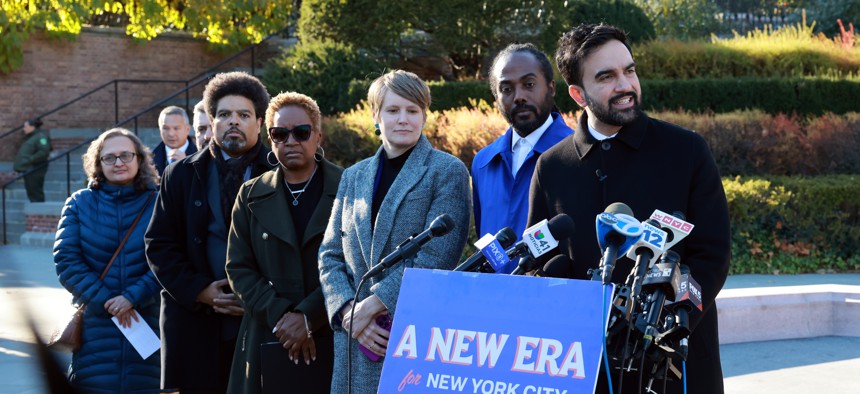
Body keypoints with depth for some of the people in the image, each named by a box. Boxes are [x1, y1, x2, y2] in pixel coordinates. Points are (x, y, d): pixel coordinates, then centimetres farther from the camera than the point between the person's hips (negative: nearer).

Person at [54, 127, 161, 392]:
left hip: (148, 322, -1)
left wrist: (133, 297, -16)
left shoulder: (158, 202, 4)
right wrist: (105, 301, -11)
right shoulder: (80, 203, 9)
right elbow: (66, 260, -1)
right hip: (95, 328, 1)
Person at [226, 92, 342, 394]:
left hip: (335, 341, -2)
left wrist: (307, 317, -14)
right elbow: (239, 268, 6)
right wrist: (281, 318, -8)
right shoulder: (251, 196, 11)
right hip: (268, 343, 2)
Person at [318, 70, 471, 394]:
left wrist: (374, 304, -14)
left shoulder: (448, 172, 0)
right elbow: (330, 255, 12)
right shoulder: (354, 176, 16)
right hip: (356, 342, 4)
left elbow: (435, 256, -11)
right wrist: (349, 311, -5)